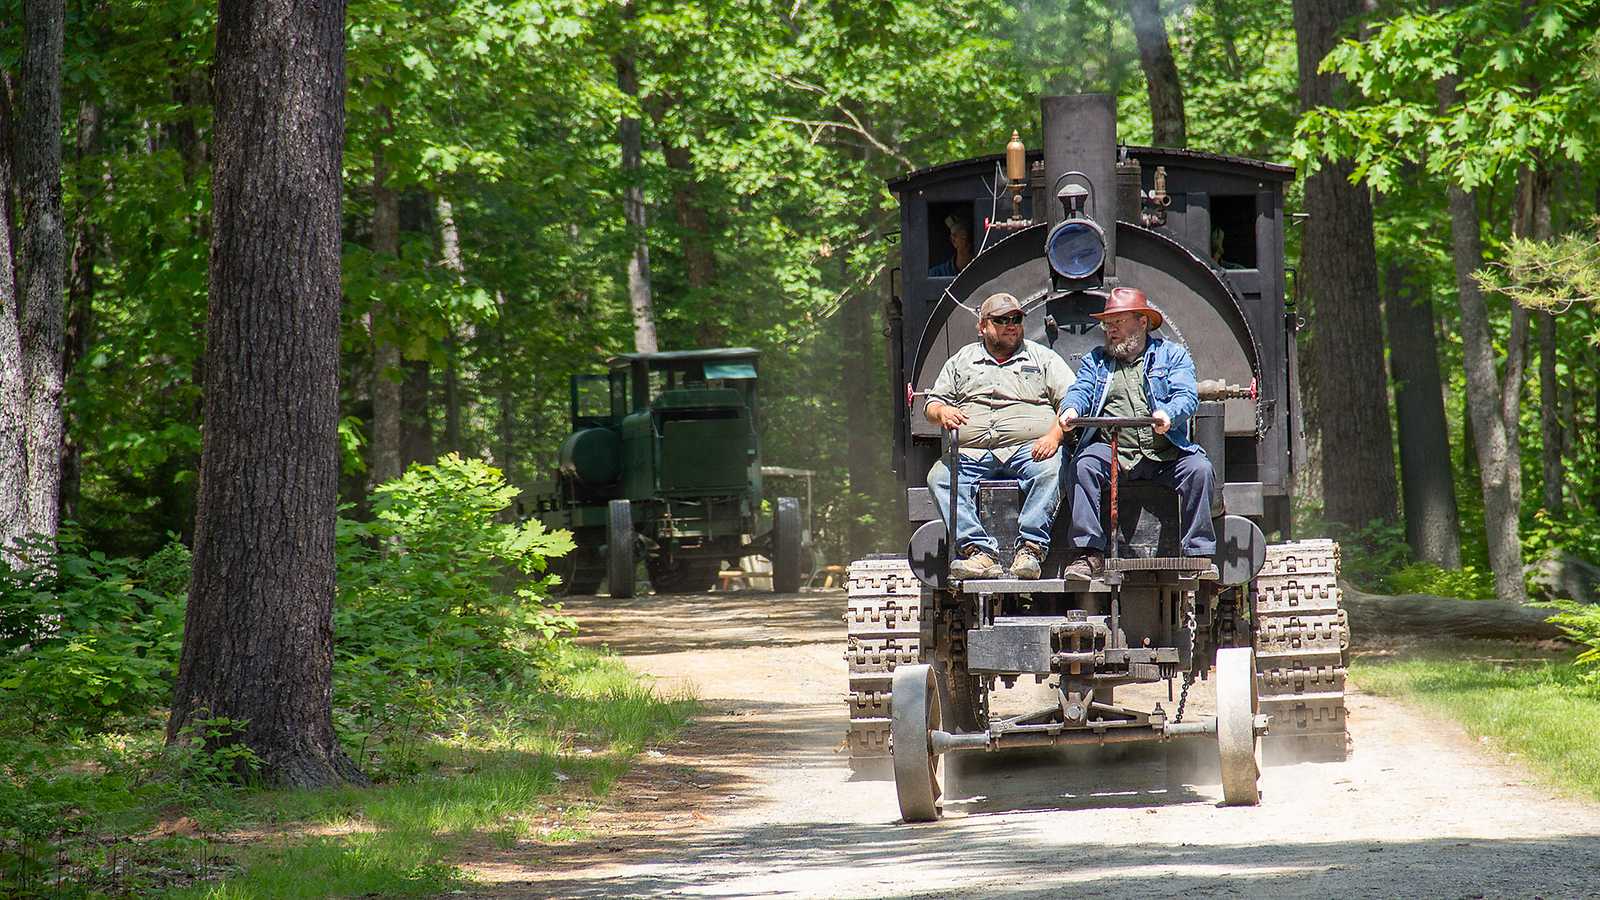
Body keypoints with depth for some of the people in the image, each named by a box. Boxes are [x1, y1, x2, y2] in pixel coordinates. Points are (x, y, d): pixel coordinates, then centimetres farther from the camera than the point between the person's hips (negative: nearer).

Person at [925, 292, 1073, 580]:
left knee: (1050, 471, -36)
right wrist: (942, 411, -3)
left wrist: (1055, 434, -11)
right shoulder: (961, 361, 24)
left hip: (1029, 448, -2)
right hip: (972, 452, 2)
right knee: (940, 478, -29)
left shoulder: (1043, 358, 18)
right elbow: (932, 404, 23)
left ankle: (1030, 550, -42)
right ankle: (980, 552, -41)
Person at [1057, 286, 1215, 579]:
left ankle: (1199, 553, -23)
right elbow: (1080, 390, 7)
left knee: (1198, 469, -28)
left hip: (1165, 452, -1)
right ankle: (1089, 553, -28)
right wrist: (1071, 410, -19)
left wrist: (1168, 414, -25)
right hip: (1111, 451, 1)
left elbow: (1186, 395, -1)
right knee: (1083, 466, -29)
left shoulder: (1173, 355, 14)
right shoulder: (1096, 360, 23)